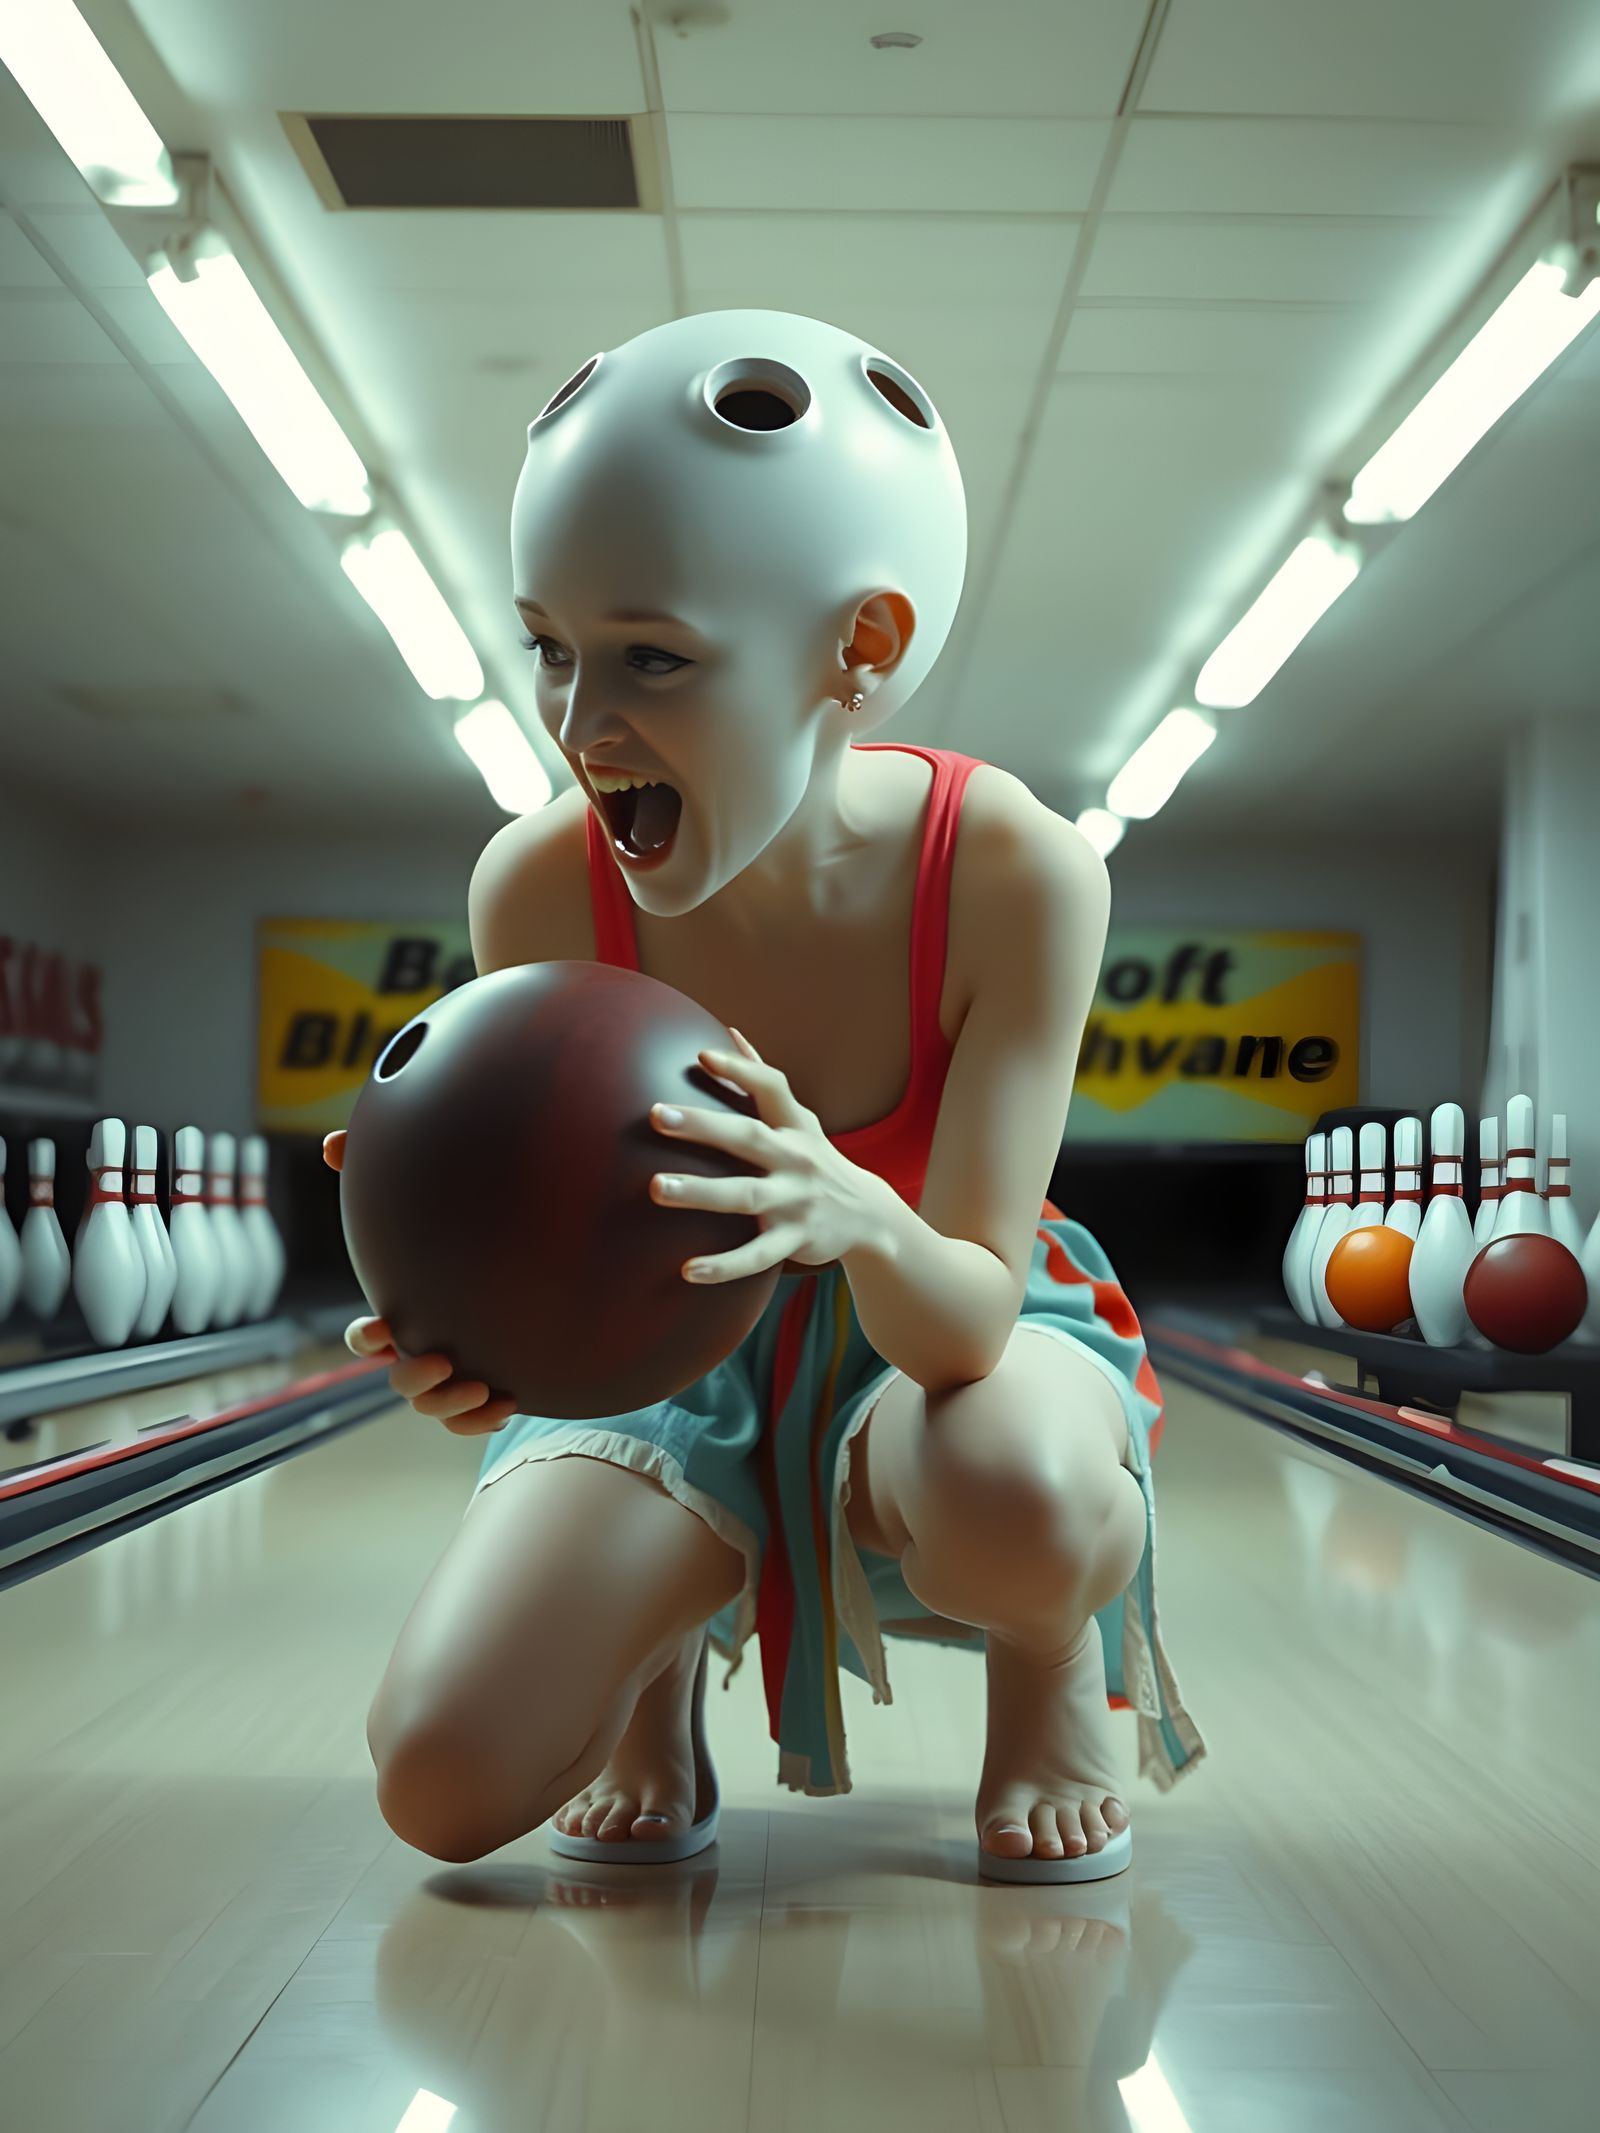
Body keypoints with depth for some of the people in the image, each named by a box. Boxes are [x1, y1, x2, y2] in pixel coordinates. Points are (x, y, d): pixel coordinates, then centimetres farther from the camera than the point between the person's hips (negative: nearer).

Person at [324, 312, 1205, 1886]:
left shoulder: (1014, 871, -28)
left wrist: (857, 1218, -54)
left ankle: (1054, 1660, 0)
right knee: (446, 1783, -20)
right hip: (681, 1357, 2)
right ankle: (659, 1648, 16)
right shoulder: (537, 892, -23)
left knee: (1027, 1511, -41)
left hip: (939, 1333, -1)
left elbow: (972, 1317, -30)